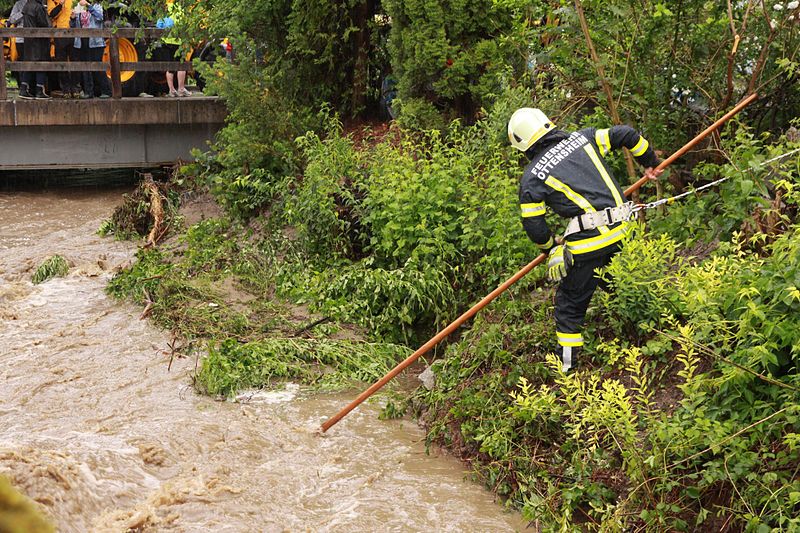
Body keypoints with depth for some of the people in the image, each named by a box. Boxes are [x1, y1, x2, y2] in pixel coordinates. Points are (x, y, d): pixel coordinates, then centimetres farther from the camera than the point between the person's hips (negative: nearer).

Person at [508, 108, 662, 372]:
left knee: (570, 305, 10)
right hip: (623, 231, 5)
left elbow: (533, 226, 4)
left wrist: (551, 247, 24)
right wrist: (650, 163, 29)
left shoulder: (531, 178, 2)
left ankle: (567, 368, 13)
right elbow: (627, 135, 13)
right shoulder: (582, 138, 11)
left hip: (587, 243, -4)